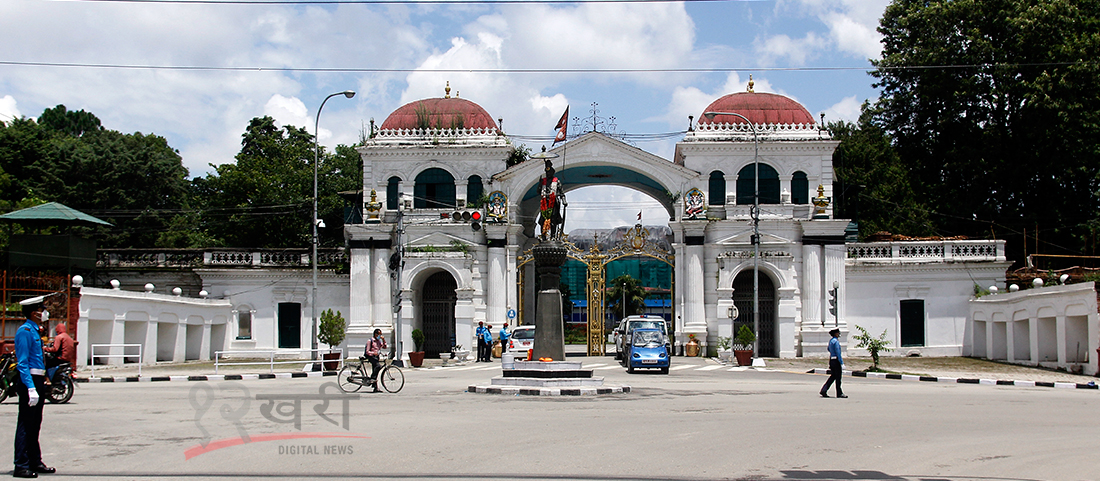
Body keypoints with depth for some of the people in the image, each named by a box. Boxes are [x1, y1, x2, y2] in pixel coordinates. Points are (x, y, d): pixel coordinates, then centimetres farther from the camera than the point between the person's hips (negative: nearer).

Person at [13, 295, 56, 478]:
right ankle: (21, 466, -2)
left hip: (37, 381, 10)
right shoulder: (25, 331, -13)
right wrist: (31, 388, -24)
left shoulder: (34, 331, 16)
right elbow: (22, 363, -19)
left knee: (35, 424, 15)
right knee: (25, 425, -6)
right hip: (29, 381, -10)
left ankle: (35, 462, 22)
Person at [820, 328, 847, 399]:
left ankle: (824, 391, 5)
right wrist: (842, 363, -21)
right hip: (836, 360, -9)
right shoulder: (836, 341, -16)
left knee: (833, 376, 12)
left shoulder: (830, 341, 12)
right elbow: (838, 353, -21)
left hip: (831, 360, 9)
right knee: (838, 377, 0)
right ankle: (839, 393, 8)